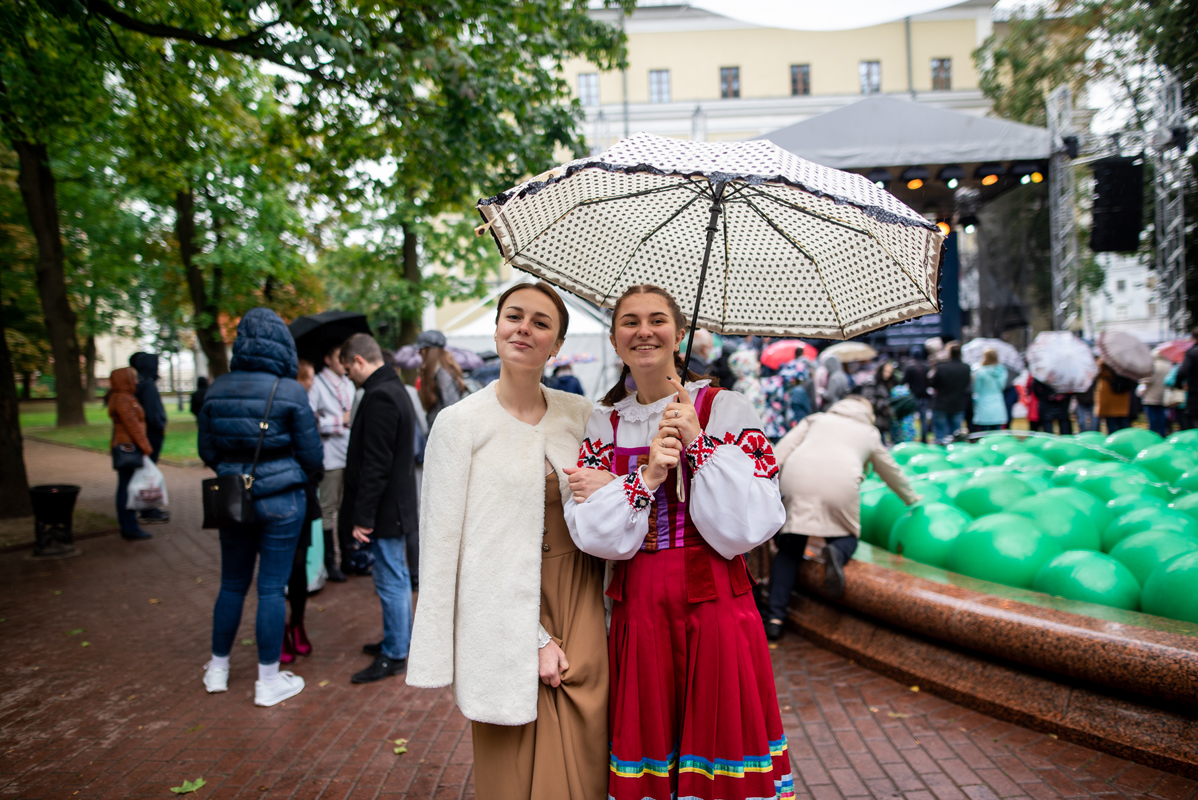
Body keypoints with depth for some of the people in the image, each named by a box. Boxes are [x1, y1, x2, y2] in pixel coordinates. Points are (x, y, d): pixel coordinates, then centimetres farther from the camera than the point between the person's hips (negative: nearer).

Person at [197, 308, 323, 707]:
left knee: (232, 584, 19)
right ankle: (268, 681, 15)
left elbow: (206, 451, 6)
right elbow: (312, 457, -8)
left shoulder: (217, 388, -2)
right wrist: (294, 467, 14)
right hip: (281, 500, -4)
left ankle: (218, 668, 35)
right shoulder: (290, 392, -13)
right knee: (272, 587, 4)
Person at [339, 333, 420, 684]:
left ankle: (394, 655, 12)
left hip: (386, 508, -11)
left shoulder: (379, 396, -20)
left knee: (391, 580, 1)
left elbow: (375, 465, -24)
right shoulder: (395, 389, 13)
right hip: (397, 505, 11)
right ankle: (399, 639, 34)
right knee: (396, 576, 20)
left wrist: (363, 516, -20)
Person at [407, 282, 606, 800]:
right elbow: (443, 543, -8)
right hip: (504, 621, -3)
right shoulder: (460, 422, -7)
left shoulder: (580, 414, 4)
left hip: (578, 610, 3)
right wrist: (533, 639, -10)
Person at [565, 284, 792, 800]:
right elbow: (594, 536, -4)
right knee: (645, 742, 11)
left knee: (718, 735, 7)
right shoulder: (603, 424, 6)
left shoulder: (725, 409, -2)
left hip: (715, 604, -2)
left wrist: (698, 443, -16)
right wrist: (646, 478, -17)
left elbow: (747, 529, -11)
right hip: (637, 611, 2)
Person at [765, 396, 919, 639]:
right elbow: (891, 471, 47)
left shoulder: (817, 419, 34)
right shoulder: (870, 434, 34)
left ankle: (775, 618, -3)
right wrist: (910, 498, 64)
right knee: (846, 537, 22)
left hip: (796, 476, 1)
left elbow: (785, 445, 18)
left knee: (789, 548, 10)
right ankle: (835, 554, -16)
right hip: (839, 484, -1)